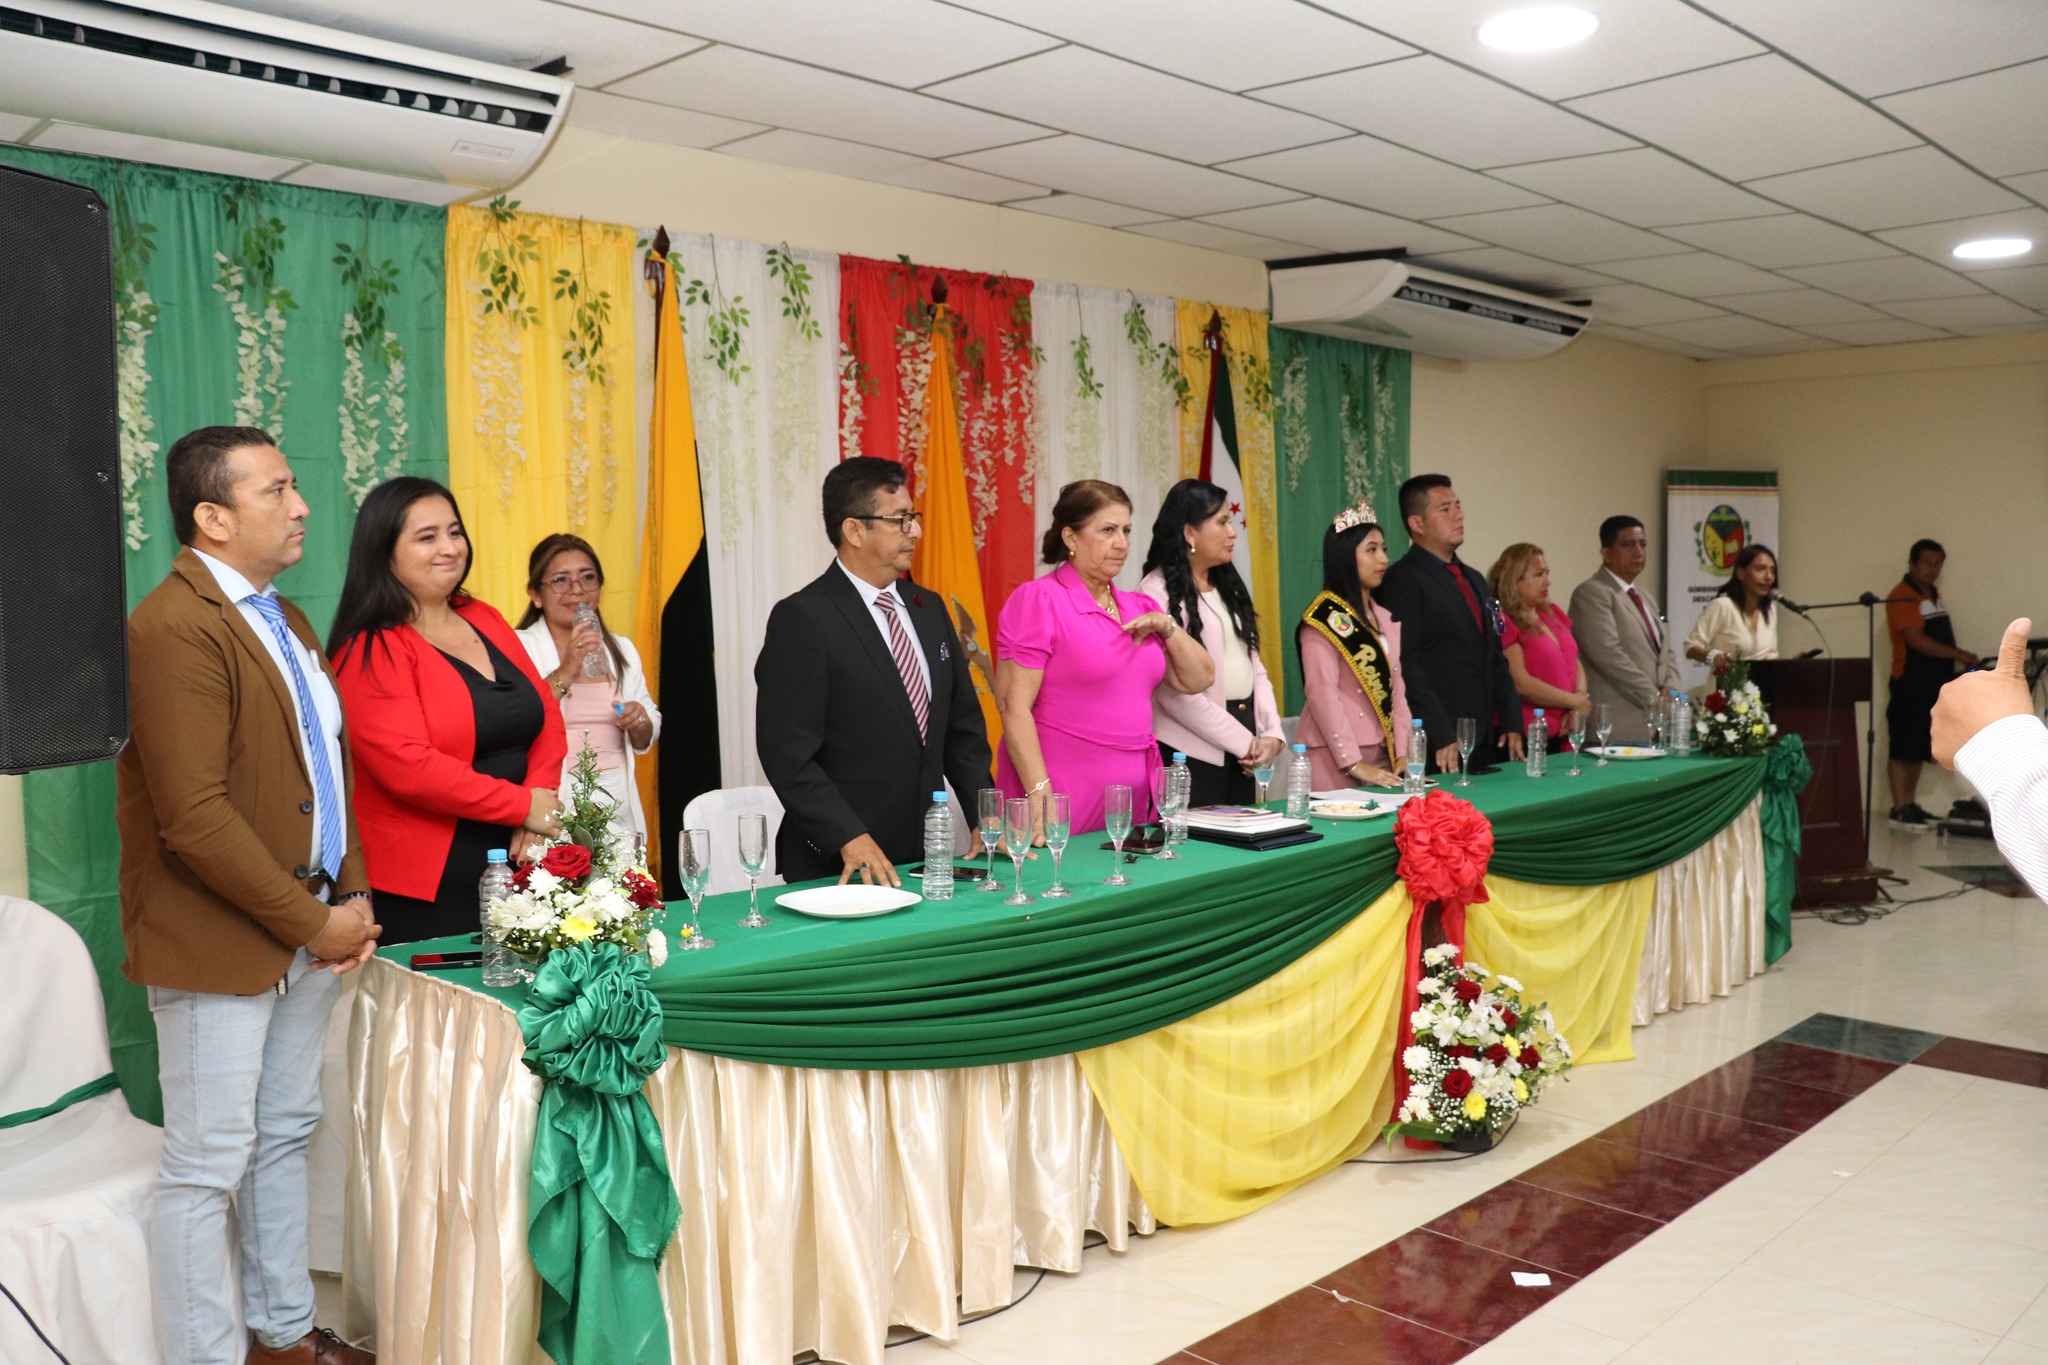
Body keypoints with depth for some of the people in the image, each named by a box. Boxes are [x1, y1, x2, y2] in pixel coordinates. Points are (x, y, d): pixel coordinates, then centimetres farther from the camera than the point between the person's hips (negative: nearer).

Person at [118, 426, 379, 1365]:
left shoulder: (284, 620, 13)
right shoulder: (174, 628, -18)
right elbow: (196, 819, -24)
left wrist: (352, 895, 4)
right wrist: (312, 923, -17)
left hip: (310, 929, 9)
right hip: (221, 944, -9)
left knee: (285, 1137, 20)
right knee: (209, 1167, 3)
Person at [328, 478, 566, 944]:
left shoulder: (483, 620, 12)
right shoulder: (370, 652, -9)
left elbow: (547, 717, 11)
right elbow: (410, 767, -19)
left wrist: (542, 793, -7)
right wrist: (523, 805, -16)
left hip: (516, 865, 6)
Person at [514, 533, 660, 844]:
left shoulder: (621, 649, 14)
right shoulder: (518, 647, -2)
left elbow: (645, 741, 19)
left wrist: (639, 722, -2)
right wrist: (564, 673, -19)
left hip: (619, 806, 4)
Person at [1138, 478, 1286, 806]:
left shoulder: (1228, 586, 15)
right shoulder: (1158, 593, -12)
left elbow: (1253, 664, 13)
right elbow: (1175, 691, -18)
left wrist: (1272, 733, -3)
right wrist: (1245, 742, -13)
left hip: (1244, 748, 8)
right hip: (1192, 753, -7)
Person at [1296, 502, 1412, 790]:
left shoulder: (1385, 620, 14)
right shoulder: (1324, 619, -10)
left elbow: (1396, 688, 11)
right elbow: (1322, 695, -16)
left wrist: (1403, 753, 1)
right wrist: (1353, 763, -20)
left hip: (1381, 756, 7)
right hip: (1336, 759, -7)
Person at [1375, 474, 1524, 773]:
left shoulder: (1473, 579, 19)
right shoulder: (1403, 581, -9)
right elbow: (1406, 664, -16)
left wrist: (1511, 723, 10)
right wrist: (1442, 736, -20)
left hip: (1486, 741, 8)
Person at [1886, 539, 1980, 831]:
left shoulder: (1933, 595, 17)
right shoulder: (1902, 597, -12)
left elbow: (1940, 637, 21)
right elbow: (1916, 640, -21)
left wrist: (1959, 665, 11)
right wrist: (1958, 654, -20)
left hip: (1934, 684, 9)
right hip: (1910, 685, -9)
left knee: (1919, 749, 11)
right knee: (1903, 749, -5)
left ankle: (1910, 805, 17)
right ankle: (1898, 810, -2)